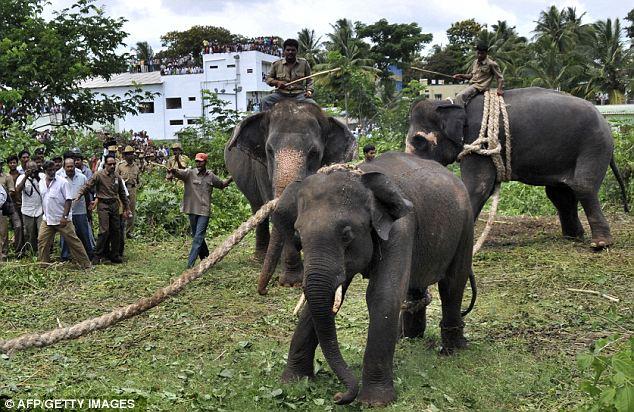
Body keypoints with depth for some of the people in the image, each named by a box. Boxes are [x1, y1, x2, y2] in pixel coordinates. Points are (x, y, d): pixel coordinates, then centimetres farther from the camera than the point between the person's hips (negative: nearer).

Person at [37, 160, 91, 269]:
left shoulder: (63, 182, -9)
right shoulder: (41, 183, 9)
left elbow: (68, 200, -12)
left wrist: (64, 217, -17)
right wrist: (45, 213, 16)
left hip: (62, 219, -5)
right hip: (47, 219, 5)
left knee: (73, 241, -3)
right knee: (42, 242, 4)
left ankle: (86, 264, 2)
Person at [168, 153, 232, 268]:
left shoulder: (211, 176, 7)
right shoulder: (190, 173, -1)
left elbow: (222, 185, 23)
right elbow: (179, 173, -22)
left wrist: (231, 179, 7)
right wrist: (173, 171, -45)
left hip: (204, 211, -1)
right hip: (192, 210, 1)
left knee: (198, 237, -10)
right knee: (196, 236, 13)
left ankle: (190, 263, -11)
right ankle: (205, 258, 31)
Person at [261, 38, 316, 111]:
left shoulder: (304, 63, 9)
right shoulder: (276, 64, 8)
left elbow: (309, 80, 15)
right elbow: (268, 78, 14)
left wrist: (309, 91, -4)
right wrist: (277, 82, -7)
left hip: (299, 94, 0)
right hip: (281, 94, 0)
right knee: (265, 101, -25)